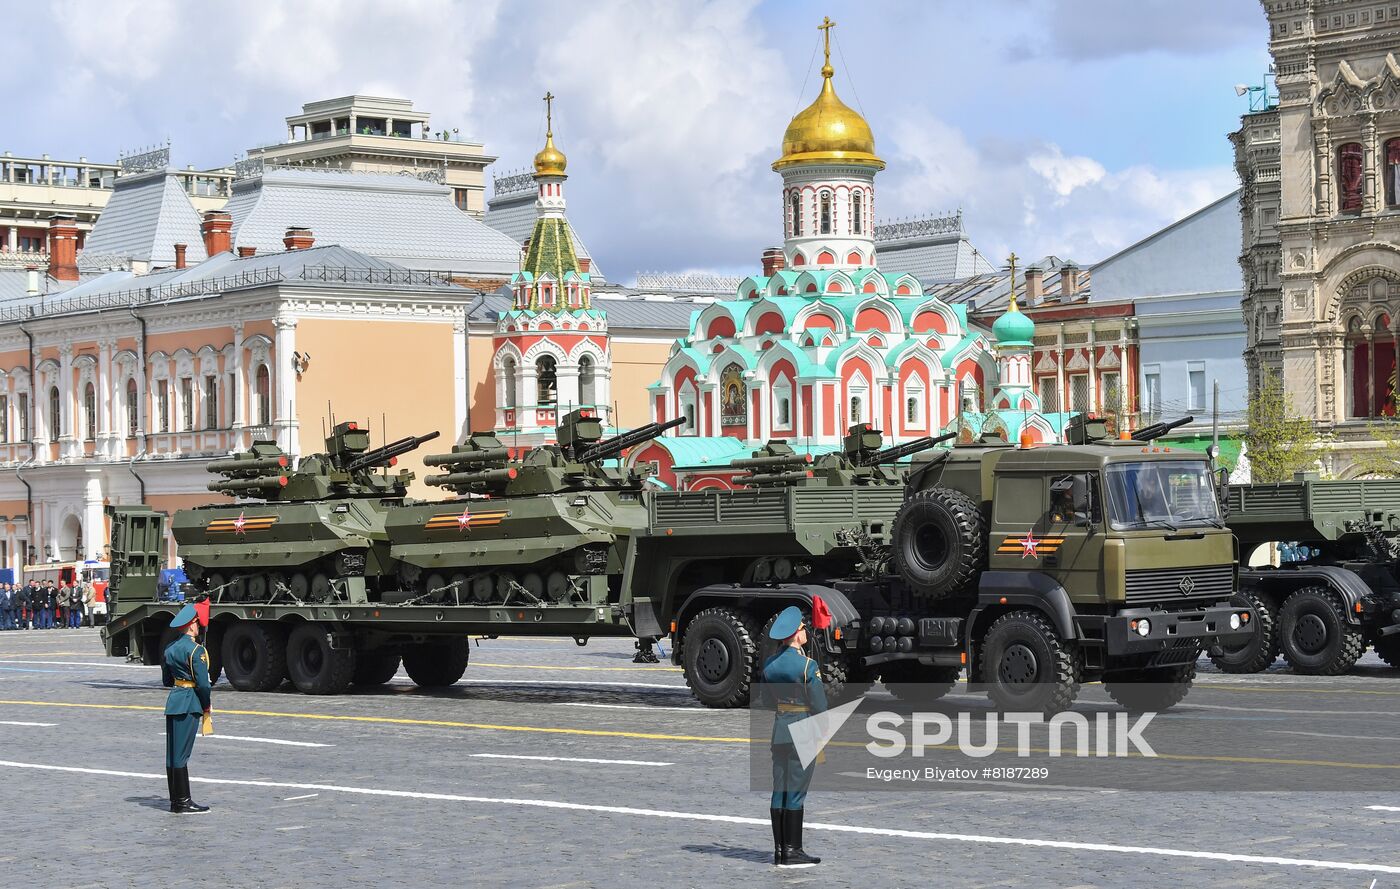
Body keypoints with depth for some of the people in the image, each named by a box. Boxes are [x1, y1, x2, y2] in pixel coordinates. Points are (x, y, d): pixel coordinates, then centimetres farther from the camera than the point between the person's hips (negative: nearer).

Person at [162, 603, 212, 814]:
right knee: (182, 753, -6)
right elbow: (202, 682, -15)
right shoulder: (196, 650, -14)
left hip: (173, 700, 8)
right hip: (190, 703, -8)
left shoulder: (170, 649, 11)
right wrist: (207, 705, -3)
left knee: (172, 753, 10)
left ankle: (175, 800, 15)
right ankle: (183, 802, -2)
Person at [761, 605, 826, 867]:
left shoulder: (769, 664, 4)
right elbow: (819, 704, -13)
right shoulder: (807, 665, -15)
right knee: (796, 791, -3)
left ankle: (779, 849, 12)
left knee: (779, 790, 9)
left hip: (779, 726, 6)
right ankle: (792, 851, -1)